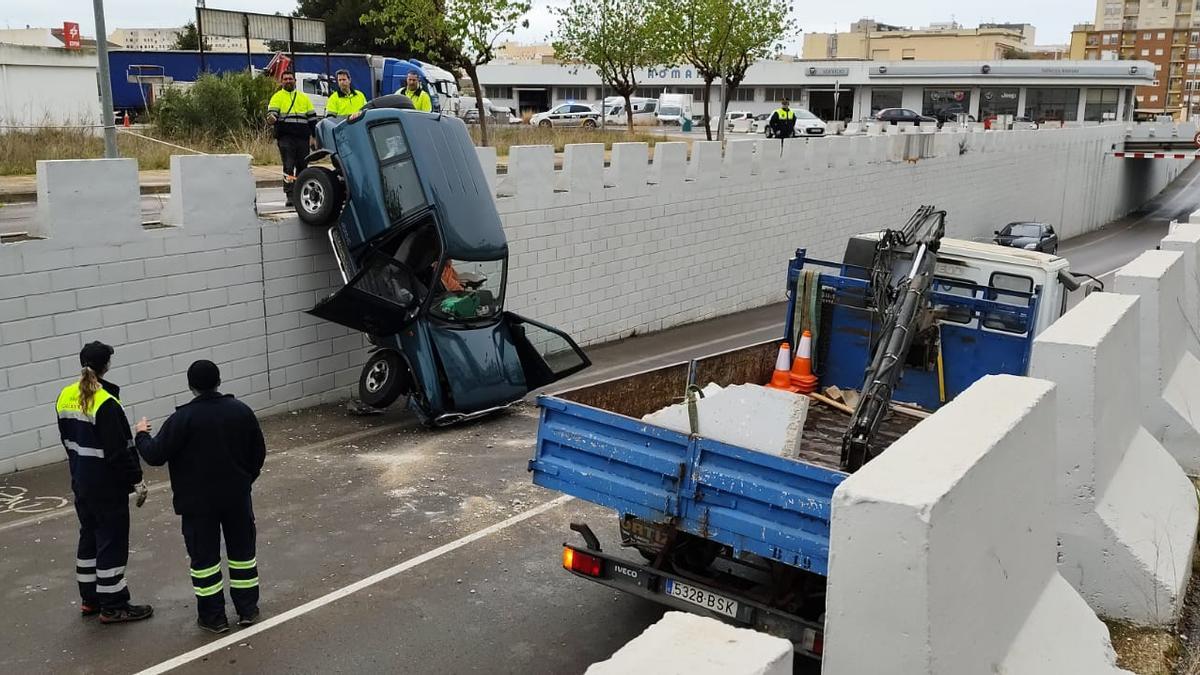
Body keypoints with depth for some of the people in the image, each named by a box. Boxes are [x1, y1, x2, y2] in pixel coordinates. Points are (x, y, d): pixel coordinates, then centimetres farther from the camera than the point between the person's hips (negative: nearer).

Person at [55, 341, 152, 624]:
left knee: (89, 536, 19)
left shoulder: (66, 397, 2)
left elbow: (67, 440, 13)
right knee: (112, 542, 2)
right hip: (107, 486, -8)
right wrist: (137, 481, -13)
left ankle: (89, 599, 29)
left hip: (81, 482, 8)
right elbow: (119, 450, -22)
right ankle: (113, 606, 9)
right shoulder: (105, 404, -23)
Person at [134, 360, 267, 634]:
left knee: (204, 557, 7)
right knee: (242, 550, 15)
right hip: (237, 497, 4)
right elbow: (258, 452, 6)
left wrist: (142, 435, 7)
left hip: (198, 501, -4)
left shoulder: (182, 419, -16)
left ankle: (213, 617, 13)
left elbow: (155, 456, -12)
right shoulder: (241, 411, -2)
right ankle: (248, 609, 22)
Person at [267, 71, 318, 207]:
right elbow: (271, 113, -4)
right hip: (286, 138, -4)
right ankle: (290, 195, -11)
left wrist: (314, 136, 11)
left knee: (302, 166, 6)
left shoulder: (304, 97, 19)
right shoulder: (277, 97, 9)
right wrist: (271, 119, -29)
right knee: (289, 166, -10)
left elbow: (312, 117, 19)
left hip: (303, 138, 4)